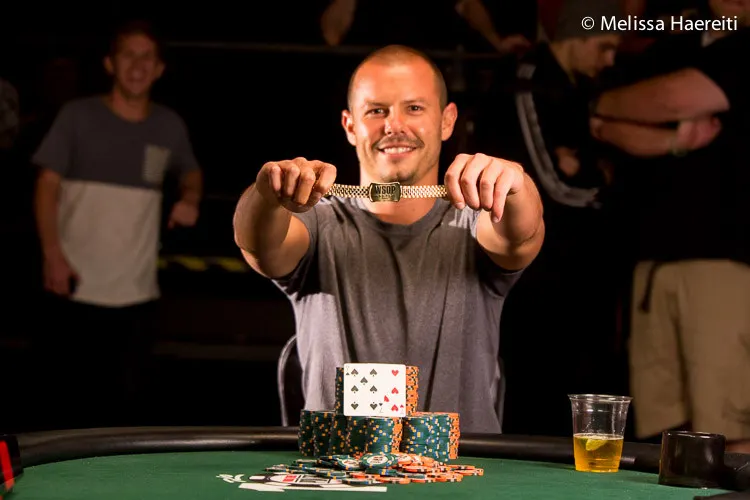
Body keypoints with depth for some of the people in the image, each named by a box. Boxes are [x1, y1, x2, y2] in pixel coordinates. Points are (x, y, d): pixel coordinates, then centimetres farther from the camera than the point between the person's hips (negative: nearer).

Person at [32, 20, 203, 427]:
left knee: (123, 394, 6)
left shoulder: (169, 126, 6)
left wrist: (191, 199, 2)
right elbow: (48, 185, -2)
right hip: (76, 285, -2)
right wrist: (52, 254, -13)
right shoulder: (78, 116, -2)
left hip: (137, 290, 2)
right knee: (67, 390, 5)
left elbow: (191, 172, 26)